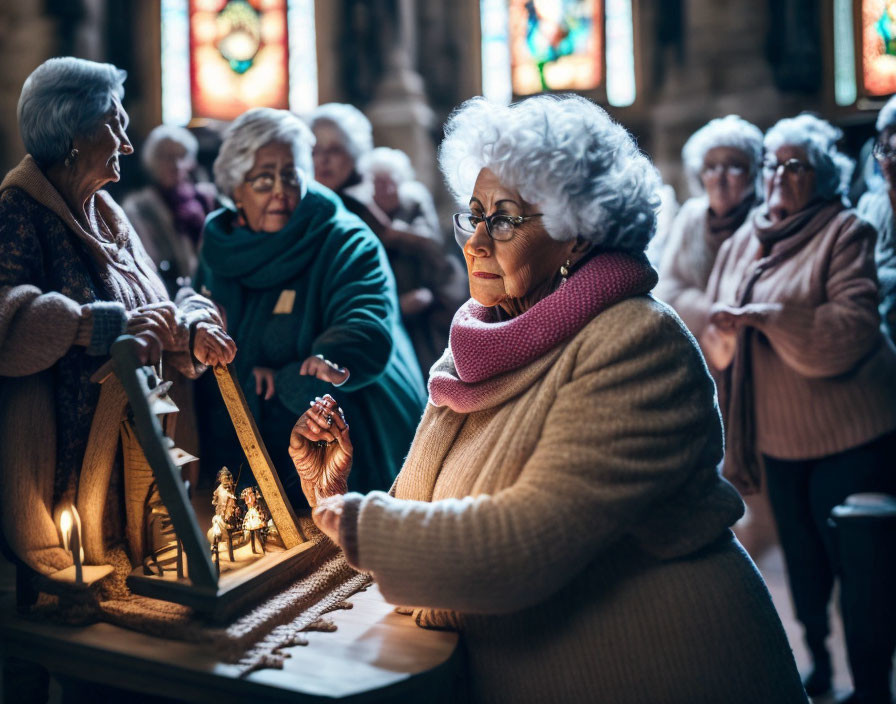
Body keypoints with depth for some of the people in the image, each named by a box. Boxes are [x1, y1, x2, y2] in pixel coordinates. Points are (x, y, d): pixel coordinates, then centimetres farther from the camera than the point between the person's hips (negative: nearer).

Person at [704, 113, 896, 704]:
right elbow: (720, 342, 14)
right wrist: (724, 329, -9)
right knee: (802, 557, 15)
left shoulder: (846, 233, -7)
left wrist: (766, 315, -26)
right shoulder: (743, 243, 11)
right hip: (777, 434, 6)